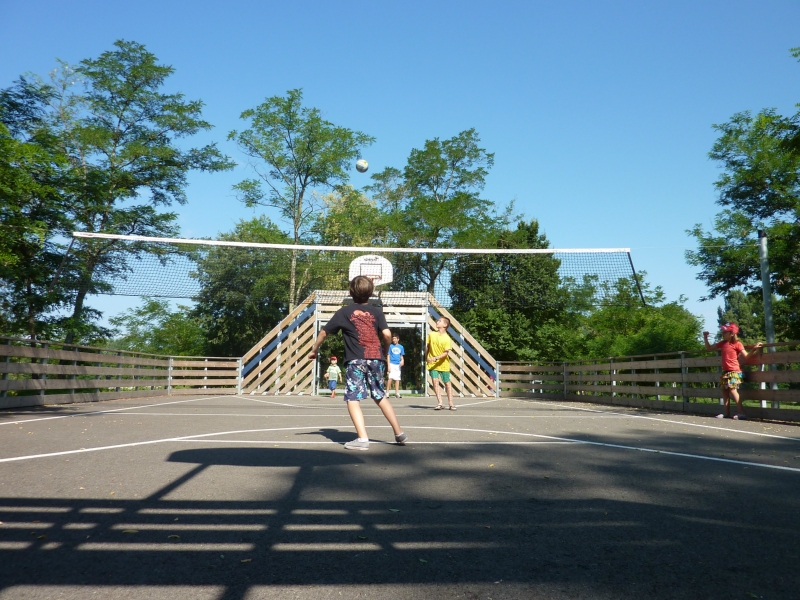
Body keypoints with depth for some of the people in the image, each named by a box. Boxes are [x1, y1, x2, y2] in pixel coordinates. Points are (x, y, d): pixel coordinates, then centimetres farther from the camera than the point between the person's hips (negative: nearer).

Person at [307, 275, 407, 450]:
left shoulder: (345, 311, 7)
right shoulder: (377, 312, 10)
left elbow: (324, 332, 8)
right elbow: (387, 334, -4)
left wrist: (314, 350, 23)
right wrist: (384, 352, 13)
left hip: (355, 361, -4)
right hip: (376, 359, 4)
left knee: (353, 399, -2)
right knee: (381, 397, 19)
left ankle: (362, 438, -15)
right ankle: (399, 433, 23)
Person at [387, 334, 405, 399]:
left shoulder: (401, 347, 11)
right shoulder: (390, 346, 2)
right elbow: (388, 356, 1)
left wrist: (402, 361, -4)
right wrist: (389, 366, -8)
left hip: (398, 365, 3)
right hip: (392, 364, -3)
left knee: (397, 379, 5)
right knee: (390, 378, -15)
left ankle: (397, 393, 11)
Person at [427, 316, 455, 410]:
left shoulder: (447, 338, -12)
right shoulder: (431, 334, -1)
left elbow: (446, 353, -18)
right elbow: (427, 347, 11)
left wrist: (436, 358, -29)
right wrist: (426, 357, 11)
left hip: (443, 364, -2)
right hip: (432, 364, 2)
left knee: (447, 383, 6)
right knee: (435, 382, -9)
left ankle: (451, 404, 15)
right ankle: (439, 403, -9)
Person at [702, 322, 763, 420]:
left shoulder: (737, 344, -7)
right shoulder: (722, 343, 11)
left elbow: (746, 356, -12)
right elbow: (709, 348, 19)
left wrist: (754, 348, -24)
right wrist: (705, 337, 10)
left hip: (734, 371, -8)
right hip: (725, 371, 8)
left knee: (732, 390, -16)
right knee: (724, 390, 10)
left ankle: (741, 412, -14)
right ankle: (727, 413, 17)